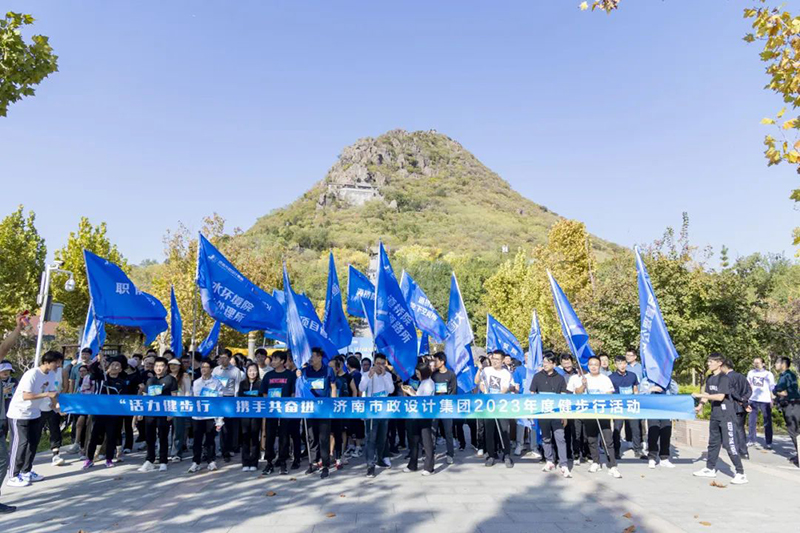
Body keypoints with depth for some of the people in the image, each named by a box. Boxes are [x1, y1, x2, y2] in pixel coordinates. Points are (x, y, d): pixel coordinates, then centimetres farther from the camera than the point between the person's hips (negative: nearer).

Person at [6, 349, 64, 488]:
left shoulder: (49, 375, 0)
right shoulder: (32, 374, -25)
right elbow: (26, 396, -29)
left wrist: (56, 404, -4)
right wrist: (47, 394, -30)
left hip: (34, 414, 8)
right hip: (19, 414, -8)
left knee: (33, 444, 12)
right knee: (20, 444, -4)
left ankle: (26, 472, 24)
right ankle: (13, 477, 6)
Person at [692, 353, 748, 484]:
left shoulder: (723, 378, -15)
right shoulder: (710, 379, 9)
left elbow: (720, 396, -23)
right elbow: (707, 394, 12)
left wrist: (700, 395, -20)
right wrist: (700, 406, -3)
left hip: (726, 416, -8)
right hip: (715, 415, 8)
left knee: (729, 444, -8)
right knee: (713, 443, 16)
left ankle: (741, 474, -2)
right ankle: (710, 468, 27)